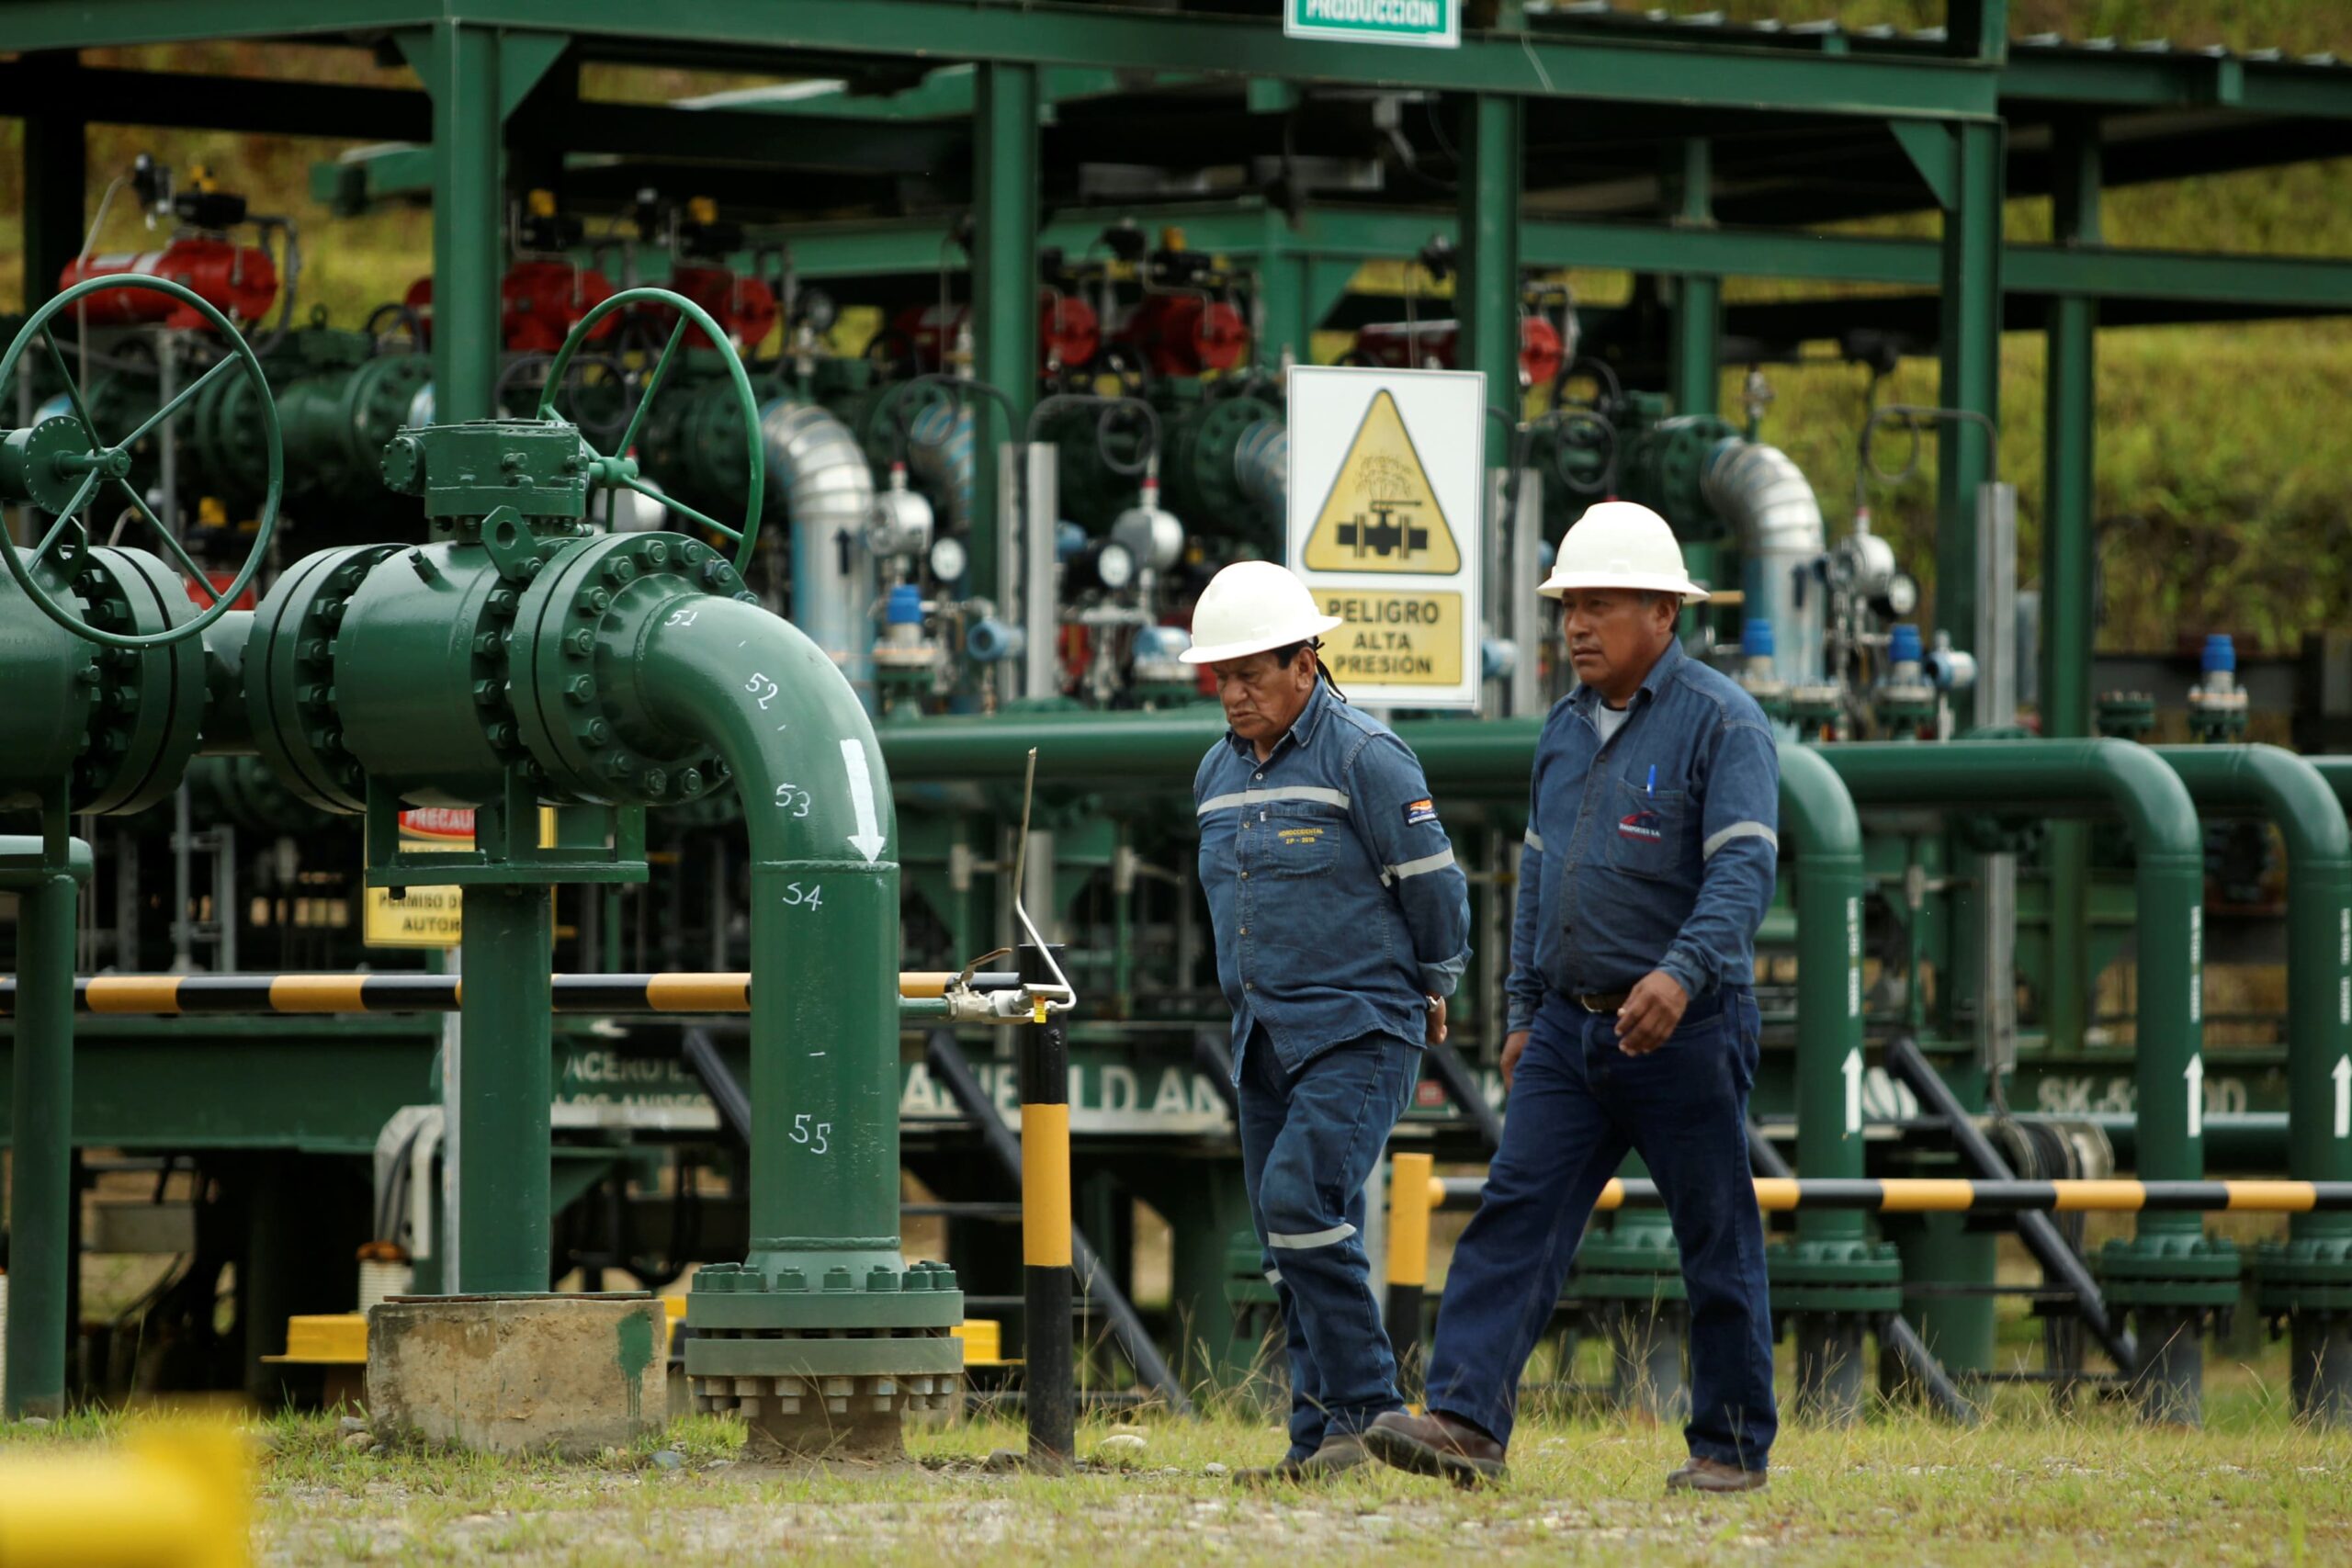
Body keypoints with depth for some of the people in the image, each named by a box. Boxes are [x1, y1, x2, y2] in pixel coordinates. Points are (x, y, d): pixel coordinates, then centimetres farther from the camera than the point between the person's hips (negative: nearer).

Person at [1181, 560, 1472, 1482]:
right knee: (1290, 1235, 5)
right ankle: (1321, 1440, 8)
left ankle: (1364, 1408, -16)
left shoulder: (1364, 757, -11)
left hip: (1359, 1033, -8)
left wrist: (1431, 992, 6)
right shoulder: (1220, 773, 13)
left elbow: (1434, 886, -6)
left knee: (1301, 1199, -22)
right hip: (1265, 1040, 8)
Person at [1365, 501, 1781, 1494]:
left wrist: (1682, 973, -34)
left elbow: (1743, 867, -20)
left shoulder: (1720, 722, -9)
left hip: (1684, 1029, -6)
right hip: (1572, 1028, 6)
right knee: (1515, 1216, -7)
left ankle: (1733, 1448, 12)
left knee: (1716, 1245, 3)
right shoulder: (1566, 728, 14)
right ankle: (1466, 1422, -15)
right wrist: (1525, 1010, 18)